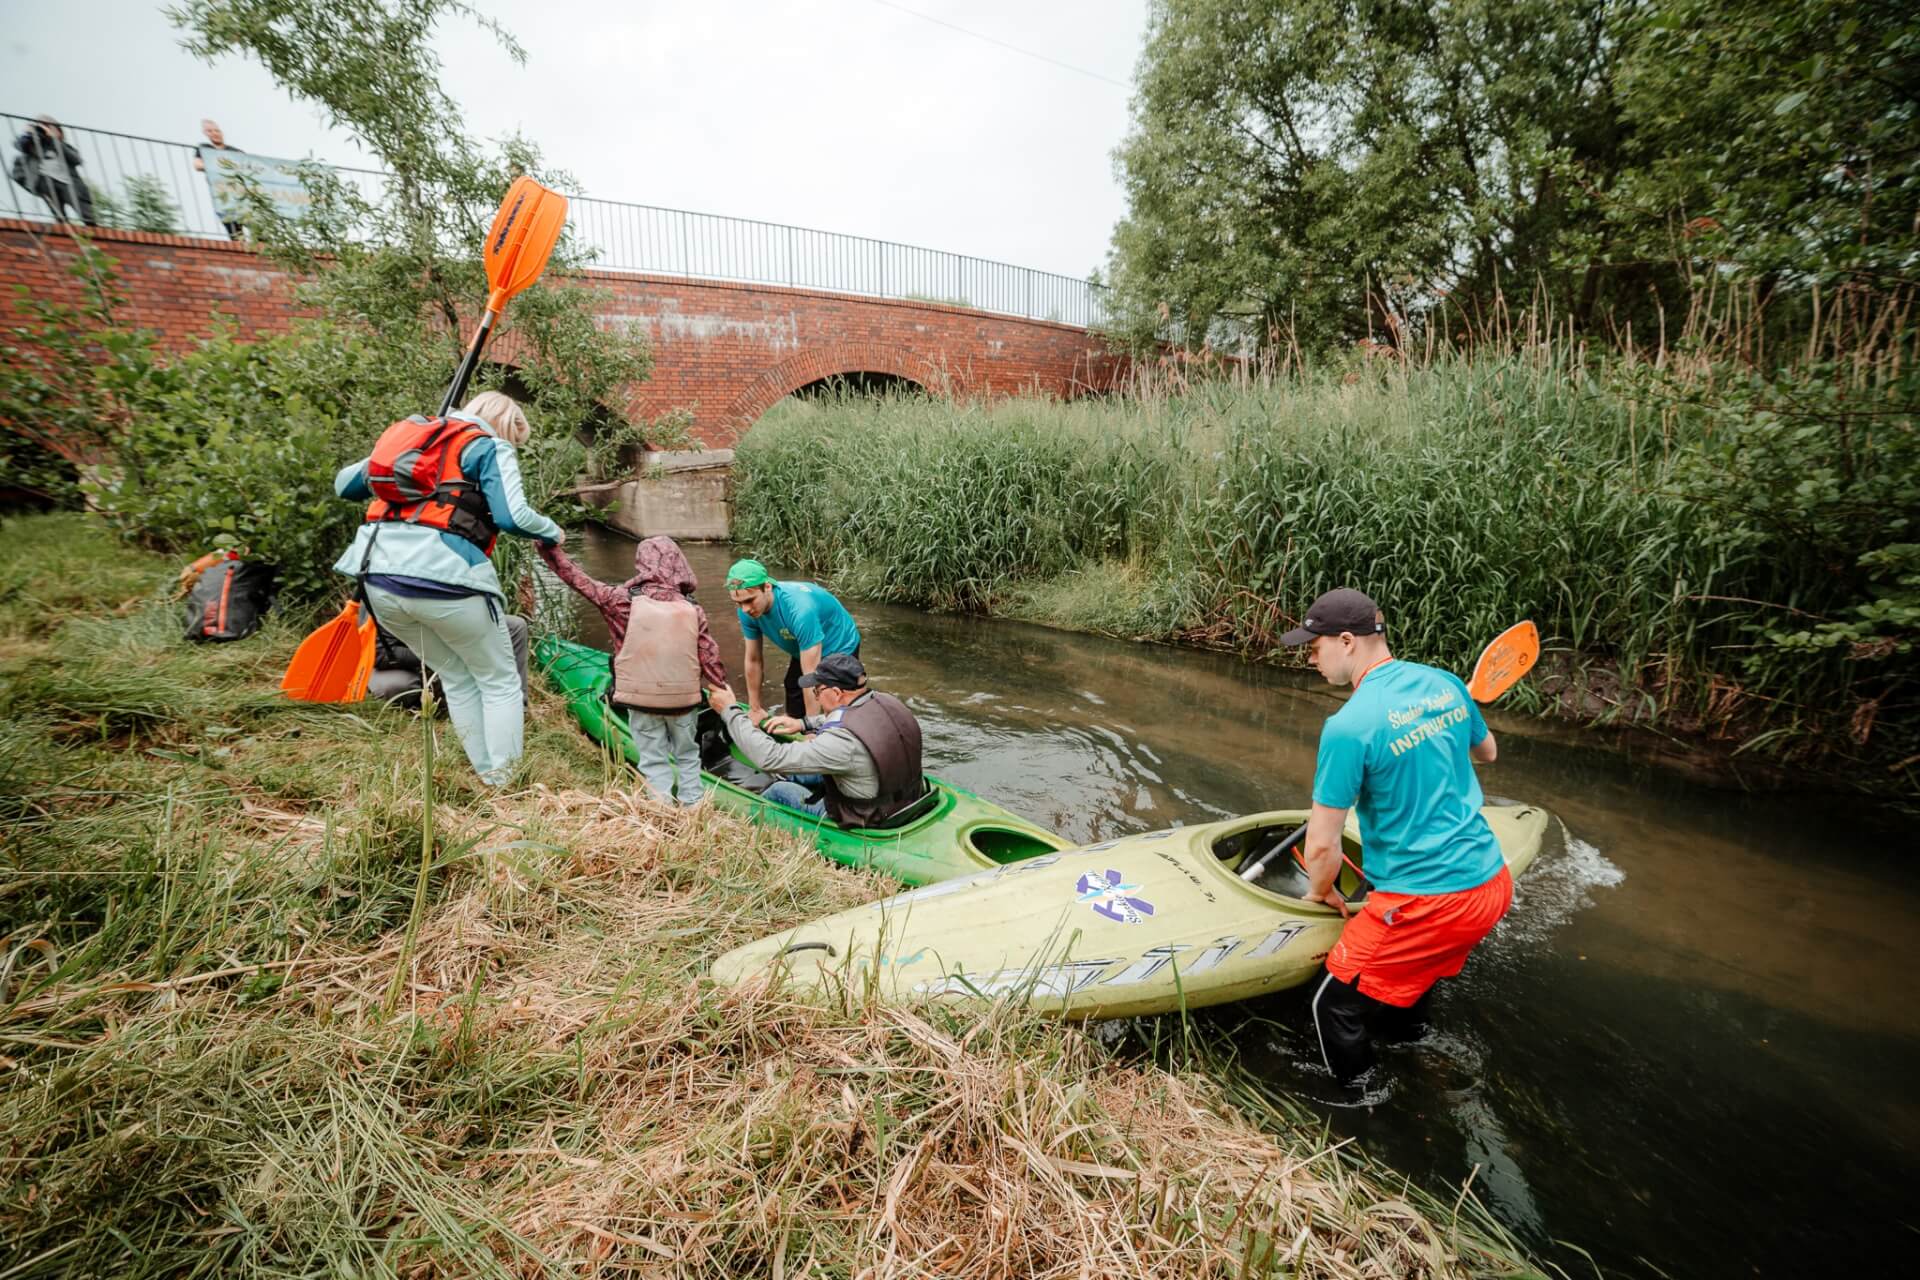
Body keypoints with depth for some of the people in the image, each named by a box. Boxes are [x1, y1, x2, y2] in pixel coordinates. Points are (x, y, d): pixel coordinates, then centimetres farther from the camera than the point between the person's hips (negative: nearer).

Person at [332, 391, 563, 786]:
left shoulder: (412, 434, 24)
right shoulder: (490, 447, 5)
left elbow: (344, 483, 29)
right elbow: (512, 516, -9)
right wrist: (553, 533, 8)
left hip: (379, 579, 7)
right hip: (443, 578, -6)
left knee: (456, 679, 20)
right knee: (499, 681, 10)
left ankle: (488, 777, 23)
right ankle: (504, 784, 7)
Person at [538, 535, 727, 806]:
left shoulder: (625, 600, -9)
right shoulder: (693, 610, -5)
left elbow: (580, 580, 0)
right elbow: (711, 658, -4)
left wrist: (550, 548, 12)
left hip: (642, 698, -1)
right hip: (684, 698, 1)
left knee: (654, 760, 13)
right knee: (687, 755, 21)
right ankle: (692, 805, 25)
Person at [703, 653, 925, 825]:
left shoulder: (844, 741, -34)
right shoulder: (888, 701, -10)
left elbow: (769, 757, -28)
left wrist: (730, 710, -18)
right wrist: (804, 723, 13)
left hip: (865, 826, -7)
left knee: (779, 791, 15)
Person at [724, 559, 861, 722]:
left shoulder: (800, 608, -41)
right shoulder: (748, 611, -22)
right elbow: (753, 660, -9)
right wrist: (755, 708, -1)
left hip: (840, 649, -6)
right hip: (804, 650, 6)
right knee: (794, 714, 13)